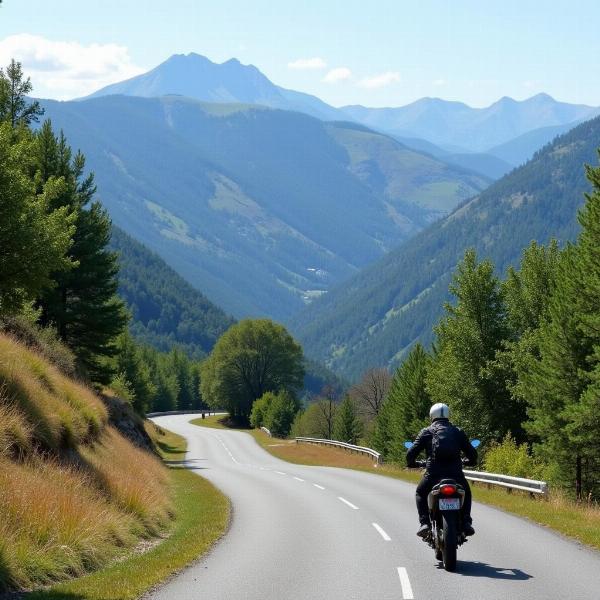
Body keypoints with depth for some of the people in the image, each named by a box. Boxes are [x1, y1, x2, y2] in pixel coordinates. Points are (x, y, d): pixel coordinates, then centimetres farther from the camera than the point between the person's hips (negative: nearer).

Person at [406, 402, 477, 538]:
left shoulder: (427, 432, 10)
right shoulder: (458, 431, 15)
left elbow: (411, 453, 4)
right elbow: (472, 454, 15)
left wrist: (412, 463, 27)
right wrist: (470, 461, 39)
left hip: (433, 474, -1)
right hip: (455, 474, 1)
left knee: (421, 493, 28)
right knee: (466, 493, 32)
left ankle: (425, 523, 8)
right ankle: (466, 522, 12)